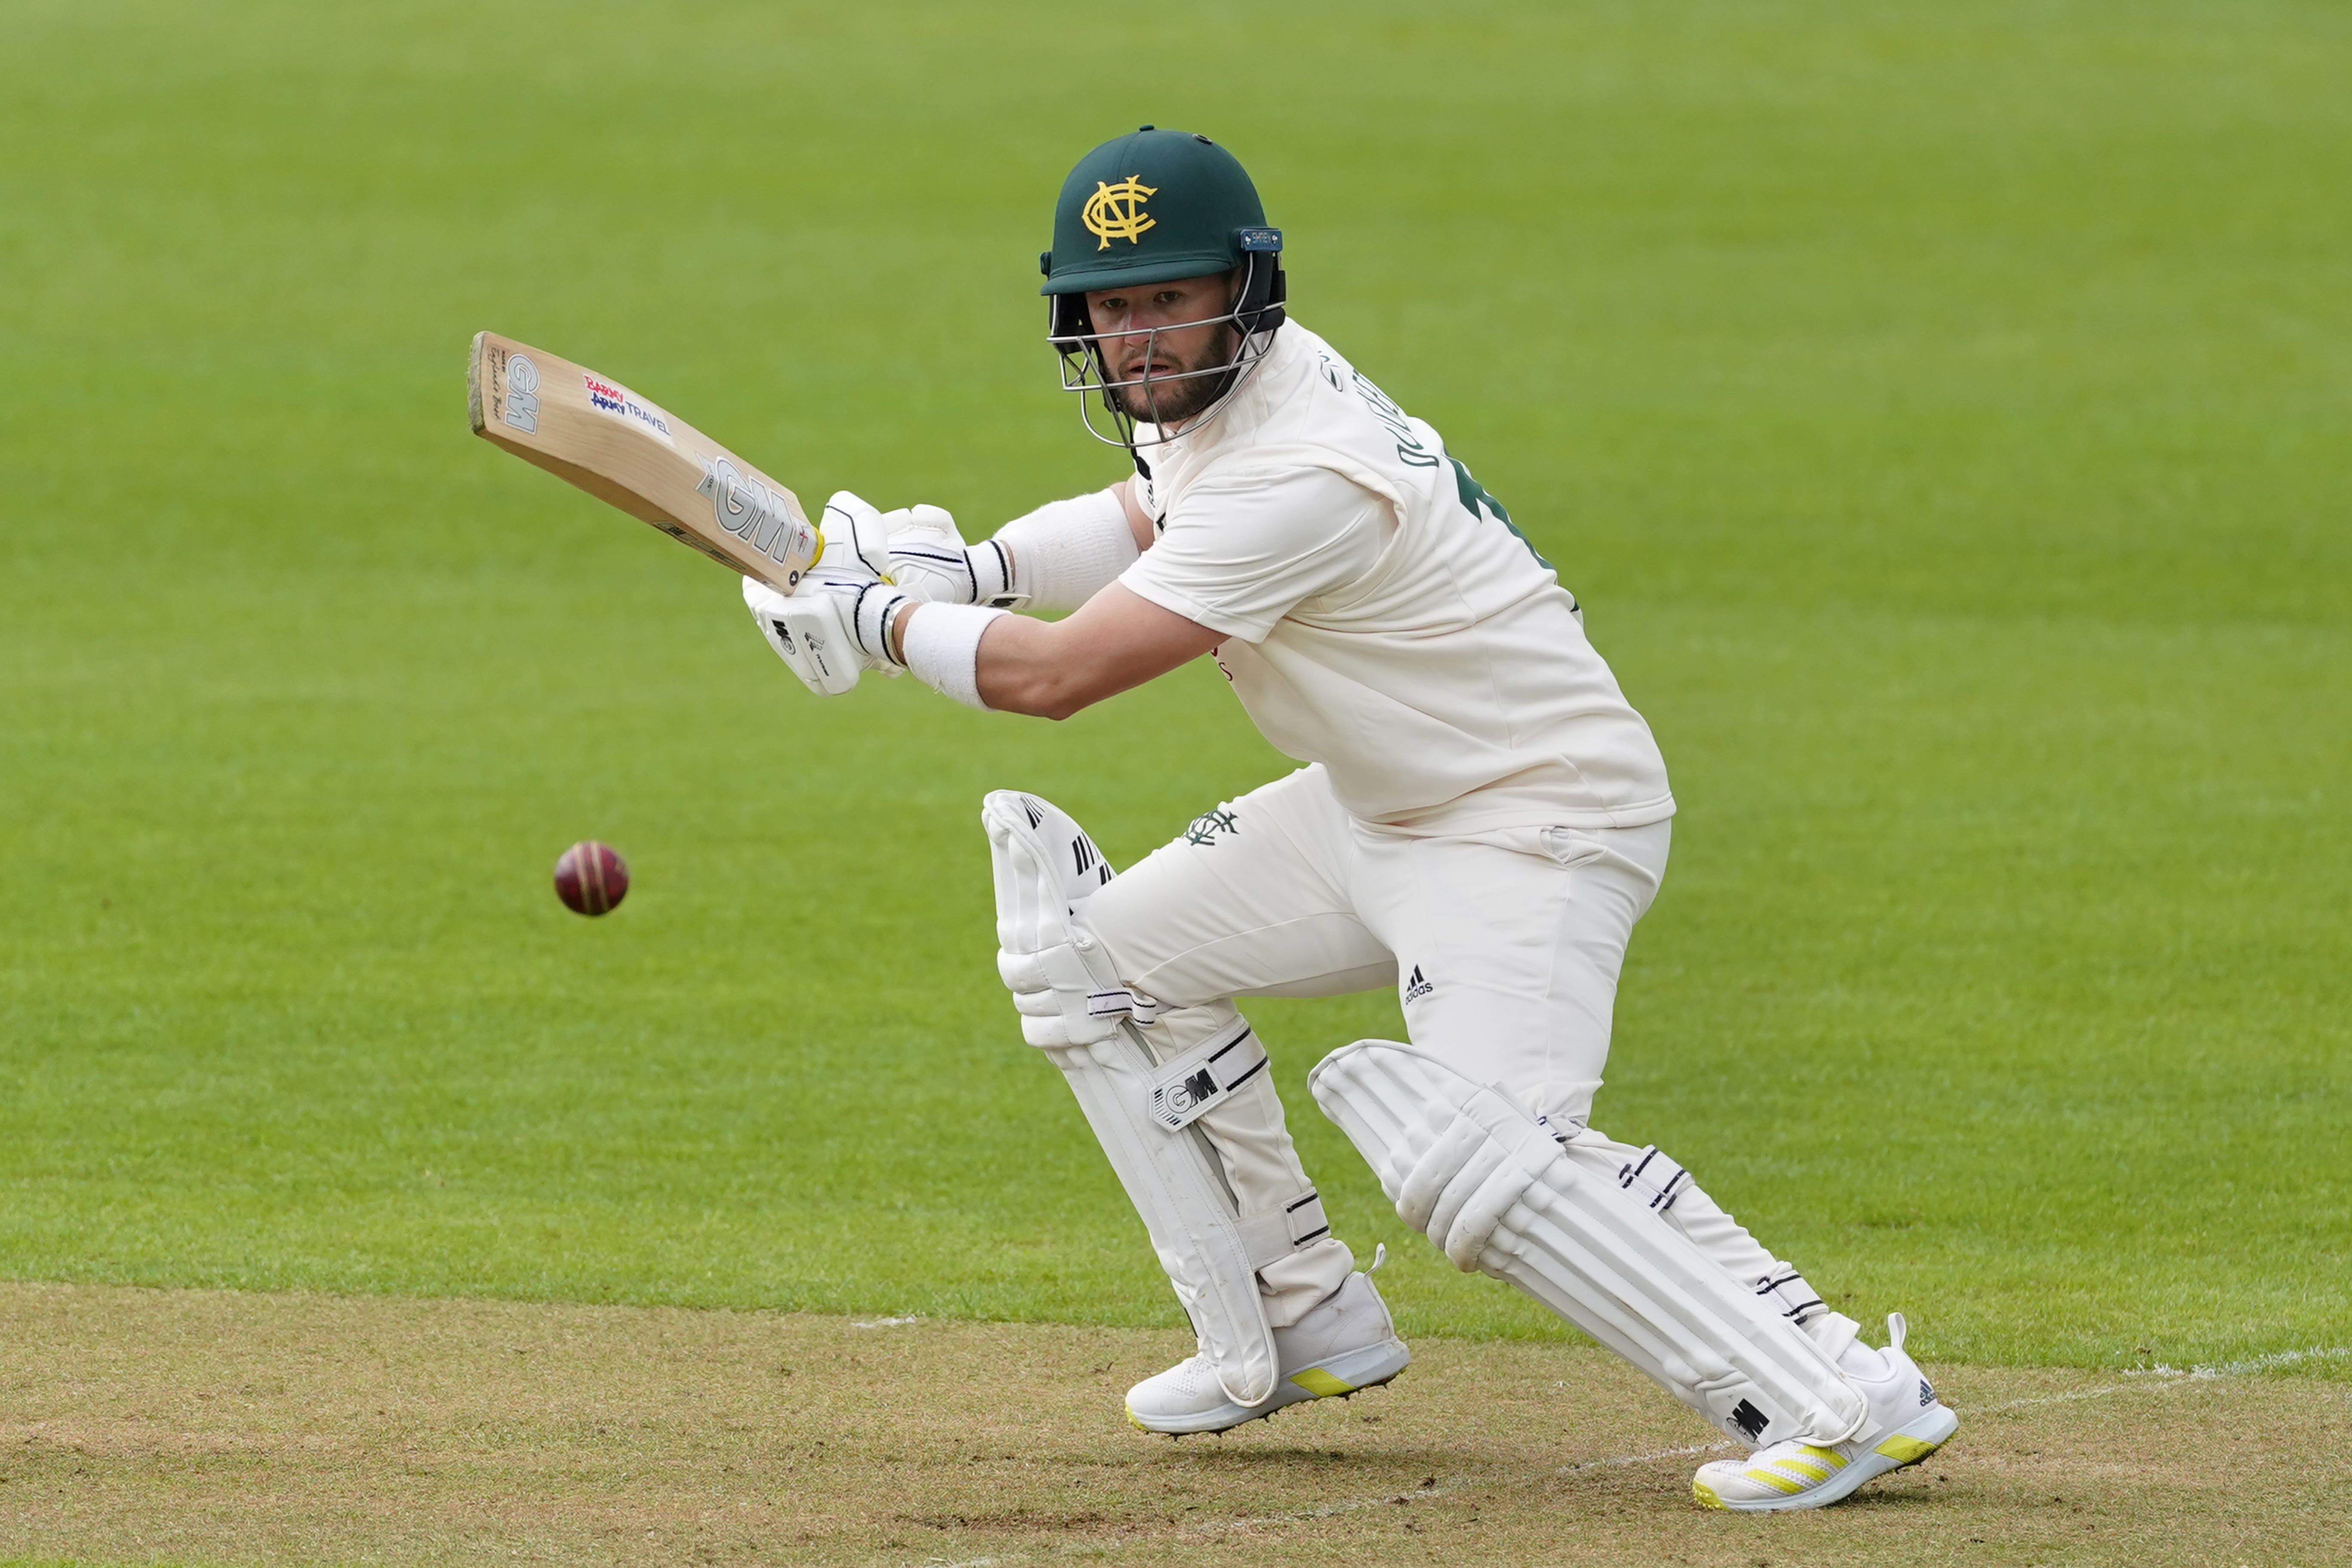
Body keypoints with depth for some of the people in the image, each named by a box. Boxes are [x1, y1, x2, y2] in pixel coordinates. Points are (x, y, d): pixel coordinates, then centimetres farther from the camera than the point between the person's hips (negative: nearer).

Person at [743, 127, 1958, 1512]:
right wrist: (976, 567, 9)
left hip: (1539, 817, -11)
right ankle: (1302, 1329, 21)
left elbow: (1050, 677, -25)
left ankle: (1846, 1397, -32)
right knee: (1099, 954, 15)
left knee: (1477, 1158, -30)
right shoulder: (1202, 392, 2)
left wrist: (880, 623, -9)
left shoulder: (1299, 473, -28)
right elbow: (1152, 514, 27)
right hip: (1382, 807, 11)